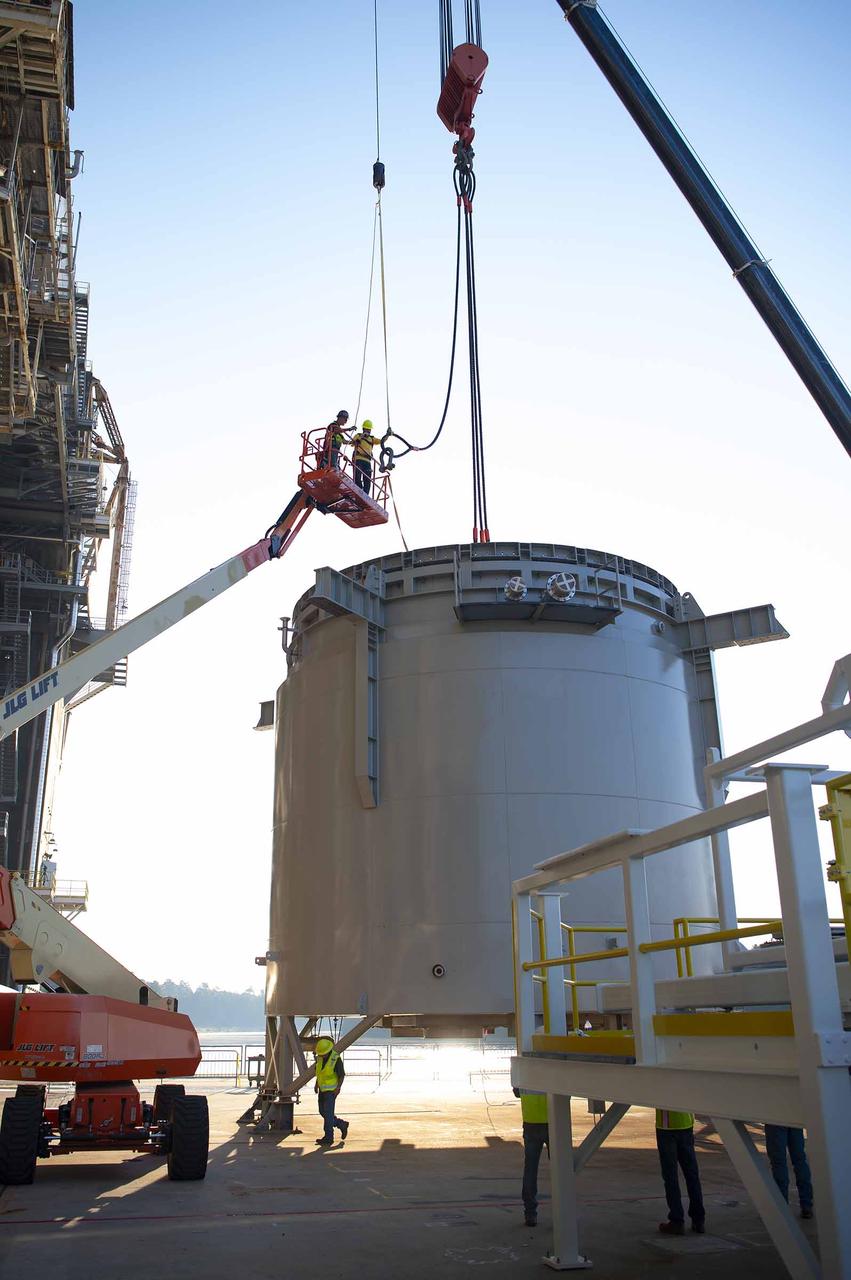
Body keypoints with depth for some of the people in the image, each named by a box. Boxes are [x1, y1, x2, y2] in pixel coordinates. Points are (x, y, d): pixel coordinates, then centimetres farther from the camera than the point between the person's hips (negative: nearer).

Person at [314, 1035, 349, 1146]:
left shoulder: (336, 1059, -19)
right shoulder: (319, 1057, 0)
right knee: (323, 1112, 10)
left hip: (332, 1090, -7)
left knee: (328, 1113, -9)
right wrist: (316, 1084, 3)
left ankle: (328, 1138, -2)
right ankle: (342, 1125, 26)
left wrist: (338, 1087, -26)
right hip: (323, 1089, 7)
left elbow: (342, 1075, -14)